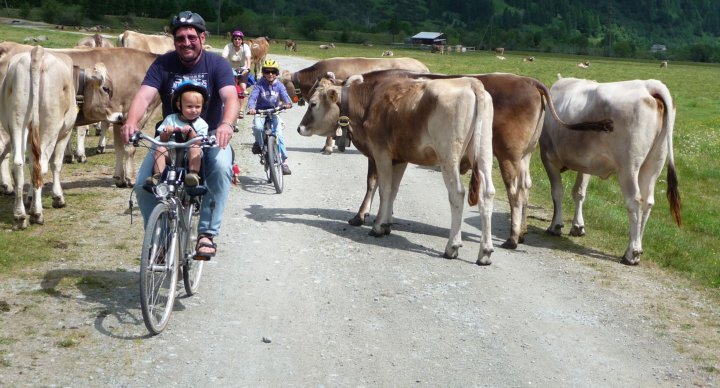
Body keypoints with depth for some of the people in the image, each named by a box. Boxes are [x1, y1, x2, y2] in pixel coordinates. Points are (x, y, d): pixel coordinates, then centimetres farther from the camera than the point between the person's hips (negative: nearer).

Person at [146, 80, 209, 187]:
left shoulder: (201, 124, 3)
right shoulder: (170, 119, 8)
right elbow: (162, 140, 5)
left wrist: (191, 131, -25)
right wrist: (167, 132, -17)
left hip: (190, 158, -2)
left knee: (195, 149, -33)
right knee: (160, 149, -25)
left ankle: (193, 174, -40)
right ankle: (157, 175, -26)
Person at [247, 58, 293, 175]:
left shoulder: (279, 85, 1)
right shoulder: (259, 85, -6)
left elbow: (284, 95, -13)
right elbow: (253, 97, -17)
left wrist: (288, 103, -38)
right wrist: (251, 108, -38)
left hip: (273, 113, 2)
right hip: (260, 113, -1)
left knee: (279, 135, -14)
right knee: (257, 127, -34)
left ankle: (284, 162, -8)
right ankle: (259, 143, -1)